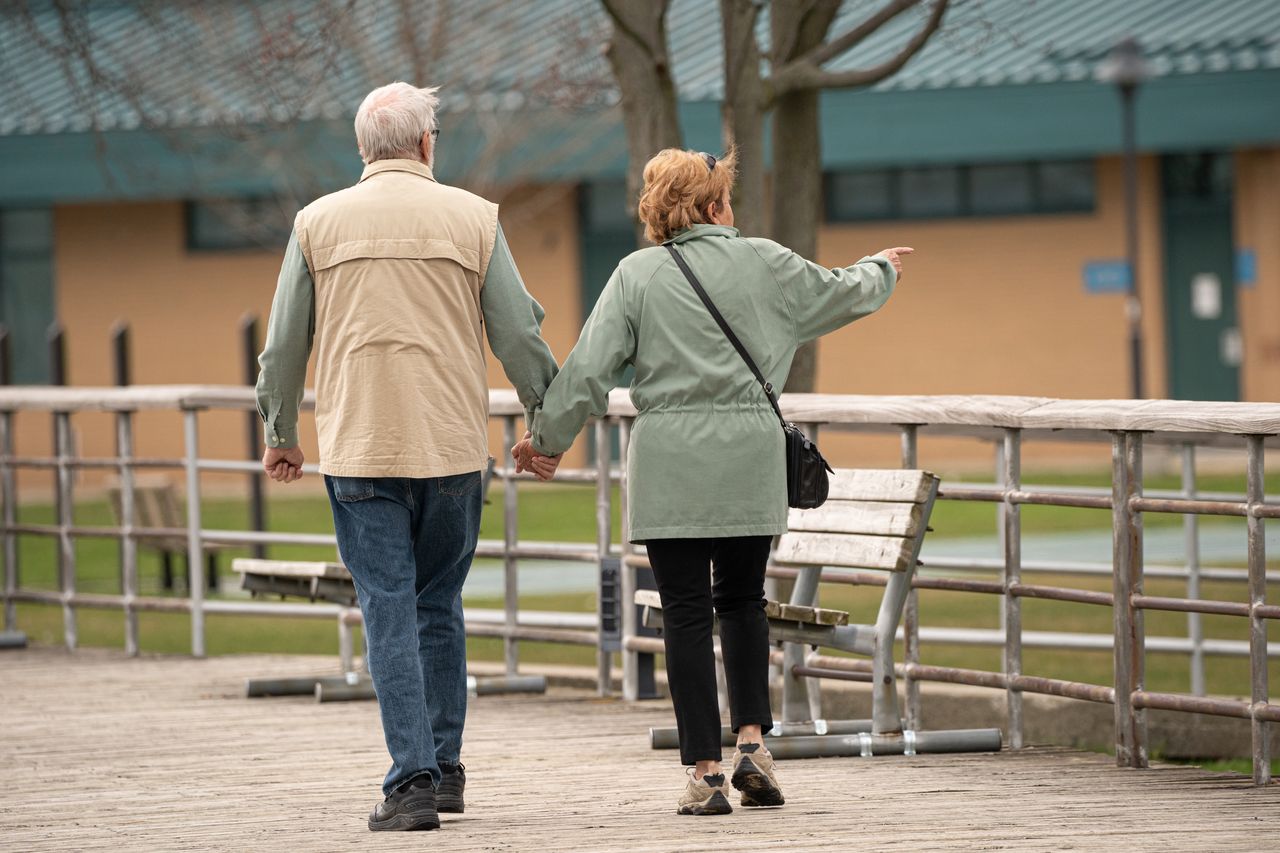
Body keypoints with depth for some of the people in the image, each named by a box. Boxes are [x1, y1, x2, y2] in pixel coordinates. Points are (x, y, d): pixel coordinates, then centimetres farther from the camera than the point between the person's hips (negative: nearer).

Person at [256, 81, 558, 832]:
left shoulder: (319, 223, 3)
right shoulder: (473, 219, 1)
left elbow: (285, 342, 7)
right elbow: (519, 334, 3)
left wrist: (281, 434, 21)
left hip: (359, 449, -1)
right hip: (453, 442, 1)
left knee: (390, 613, -1)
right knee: (439, 606, 15)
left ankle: (413, 777, -9)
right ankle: (444, 764, 18)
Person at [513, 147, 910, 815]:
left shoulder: (638, 275, -1)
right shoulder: (764, 264, 4)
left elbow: (589, 368, -4)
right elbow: (840, 294, 22)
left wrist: (546, 438, 9)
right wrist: (882, 270, 44)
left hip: (669, 465, -1)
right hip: (749, 457, 2)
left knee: (686, 612, 1)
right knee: (742, 599, 18)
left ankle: (705, 773, -1)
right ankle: (752, 745, 5)